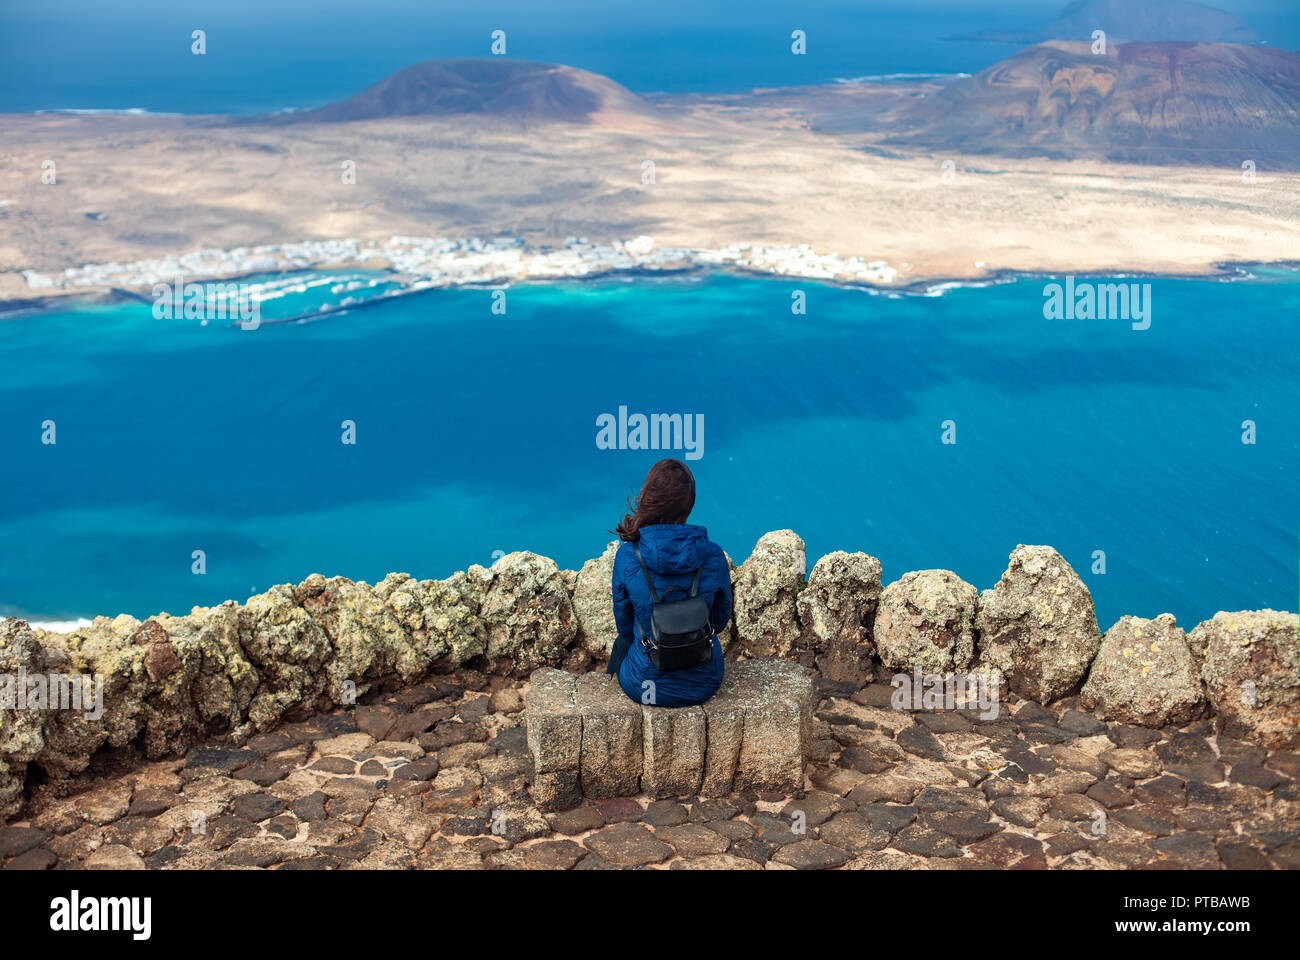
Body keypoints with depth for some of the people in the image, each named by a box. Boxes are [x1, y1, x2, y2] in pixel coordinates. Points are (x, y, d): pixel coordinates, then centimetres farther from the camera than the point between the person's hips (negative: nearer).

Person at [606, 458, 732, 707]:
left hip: (644, 684, -1)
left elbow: (624, 623, -3)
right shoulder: (713, 556, -17)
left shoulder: (627, 556, -19)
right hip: (704, 683, 1)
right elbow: (720, 618, 1)